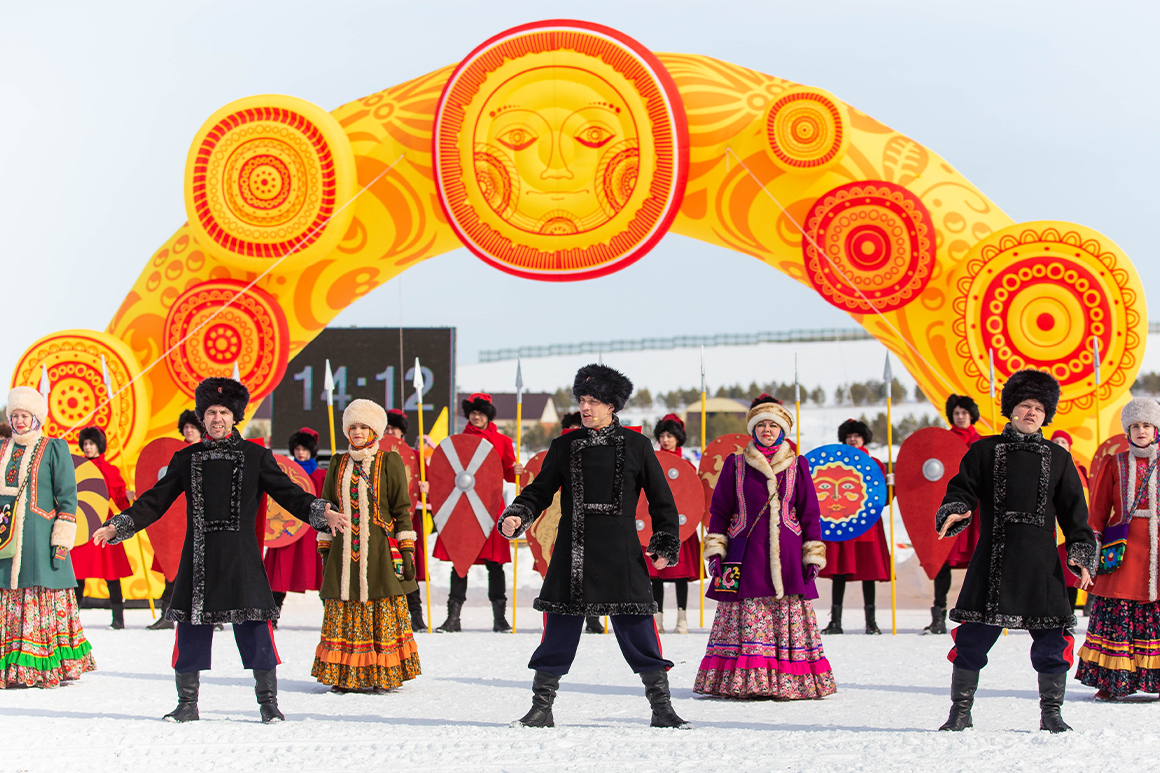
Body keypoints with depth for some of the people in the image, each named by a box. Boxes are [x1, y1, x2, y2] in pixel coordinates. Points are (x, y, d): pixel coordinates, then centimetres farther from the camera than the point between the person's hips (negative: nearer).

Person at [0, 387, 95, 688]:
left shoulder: (54, 449, 2)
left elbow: (67, 496, -2)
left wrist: (62, 539, -9)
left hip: (40, 537, -4)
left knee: (46, 598, -6)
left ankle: (52, 668, -1)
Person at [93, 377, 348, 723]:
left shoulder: (256, 456, 6)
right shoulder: (186, 459, 11)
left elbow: (288, 493, 2)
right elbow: (155, 502, 14)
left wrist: (321, 514, -14)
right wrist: (118, 526, 5)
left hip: (241, 559, -2)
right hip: (198, 559, 2)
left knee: (255, 628, -5)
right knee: (191, 629, 2)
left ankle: (268, 701, 5)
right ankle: (187, 703, 13)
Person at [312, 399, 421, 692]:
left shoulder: (389, 462, 3)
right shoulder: (338, 465, 13)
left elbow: (402, 508, 1)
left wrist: (406, 549, -4)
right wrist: (324, 548, 11)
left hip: (379, 550, -3)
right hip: (344, 551, 3)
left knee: (383, 613, -4)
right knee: (343, 613, -1)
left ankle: (381, 676, 2)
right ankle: (345, 676, 4)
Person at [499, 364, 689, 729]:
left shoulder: (636, 446, 6)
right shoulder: (565, 447, 10)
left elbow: (661, 500, 10)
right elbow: (540, 490, 13)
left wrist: (666, 545, 5)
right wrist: (516, 516, -5)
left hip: (620, 554, -1)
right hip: (572, 554, 1)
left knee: (637, 627, -3)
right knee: (560, 627, 2)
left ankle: (662, 707, 5)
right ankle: (541, 708, 12)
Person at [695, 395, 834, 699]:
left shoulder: (797, 466, 10)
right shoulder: (735, 465, 9)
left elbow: (810, 513, 11)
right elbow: (719, 509, 11)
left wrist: (813, 556, 5)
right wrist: (715, 550, 2)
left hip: (787, 555, 1)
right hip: (747, 555, 0)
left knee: (789, 620, -2)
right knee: (745, 620, -5)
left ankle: (789, 682, 3)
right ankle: (743, 682, -2)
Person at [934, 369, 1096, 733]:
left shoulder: (1058, 459, 13)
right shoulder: (985, 451, 10)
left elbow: (1075, 514, 12)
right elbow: (962, 489, 6)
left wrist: (1081, 556, 1)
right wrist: (954, 512, -16)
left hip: (1041, 564, 1)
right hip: (992, 561, -1)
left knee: (1052, 636, -3)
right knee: (973, 635, -2)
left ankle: (1051, 712, 12)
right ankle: (960, 710, 11)